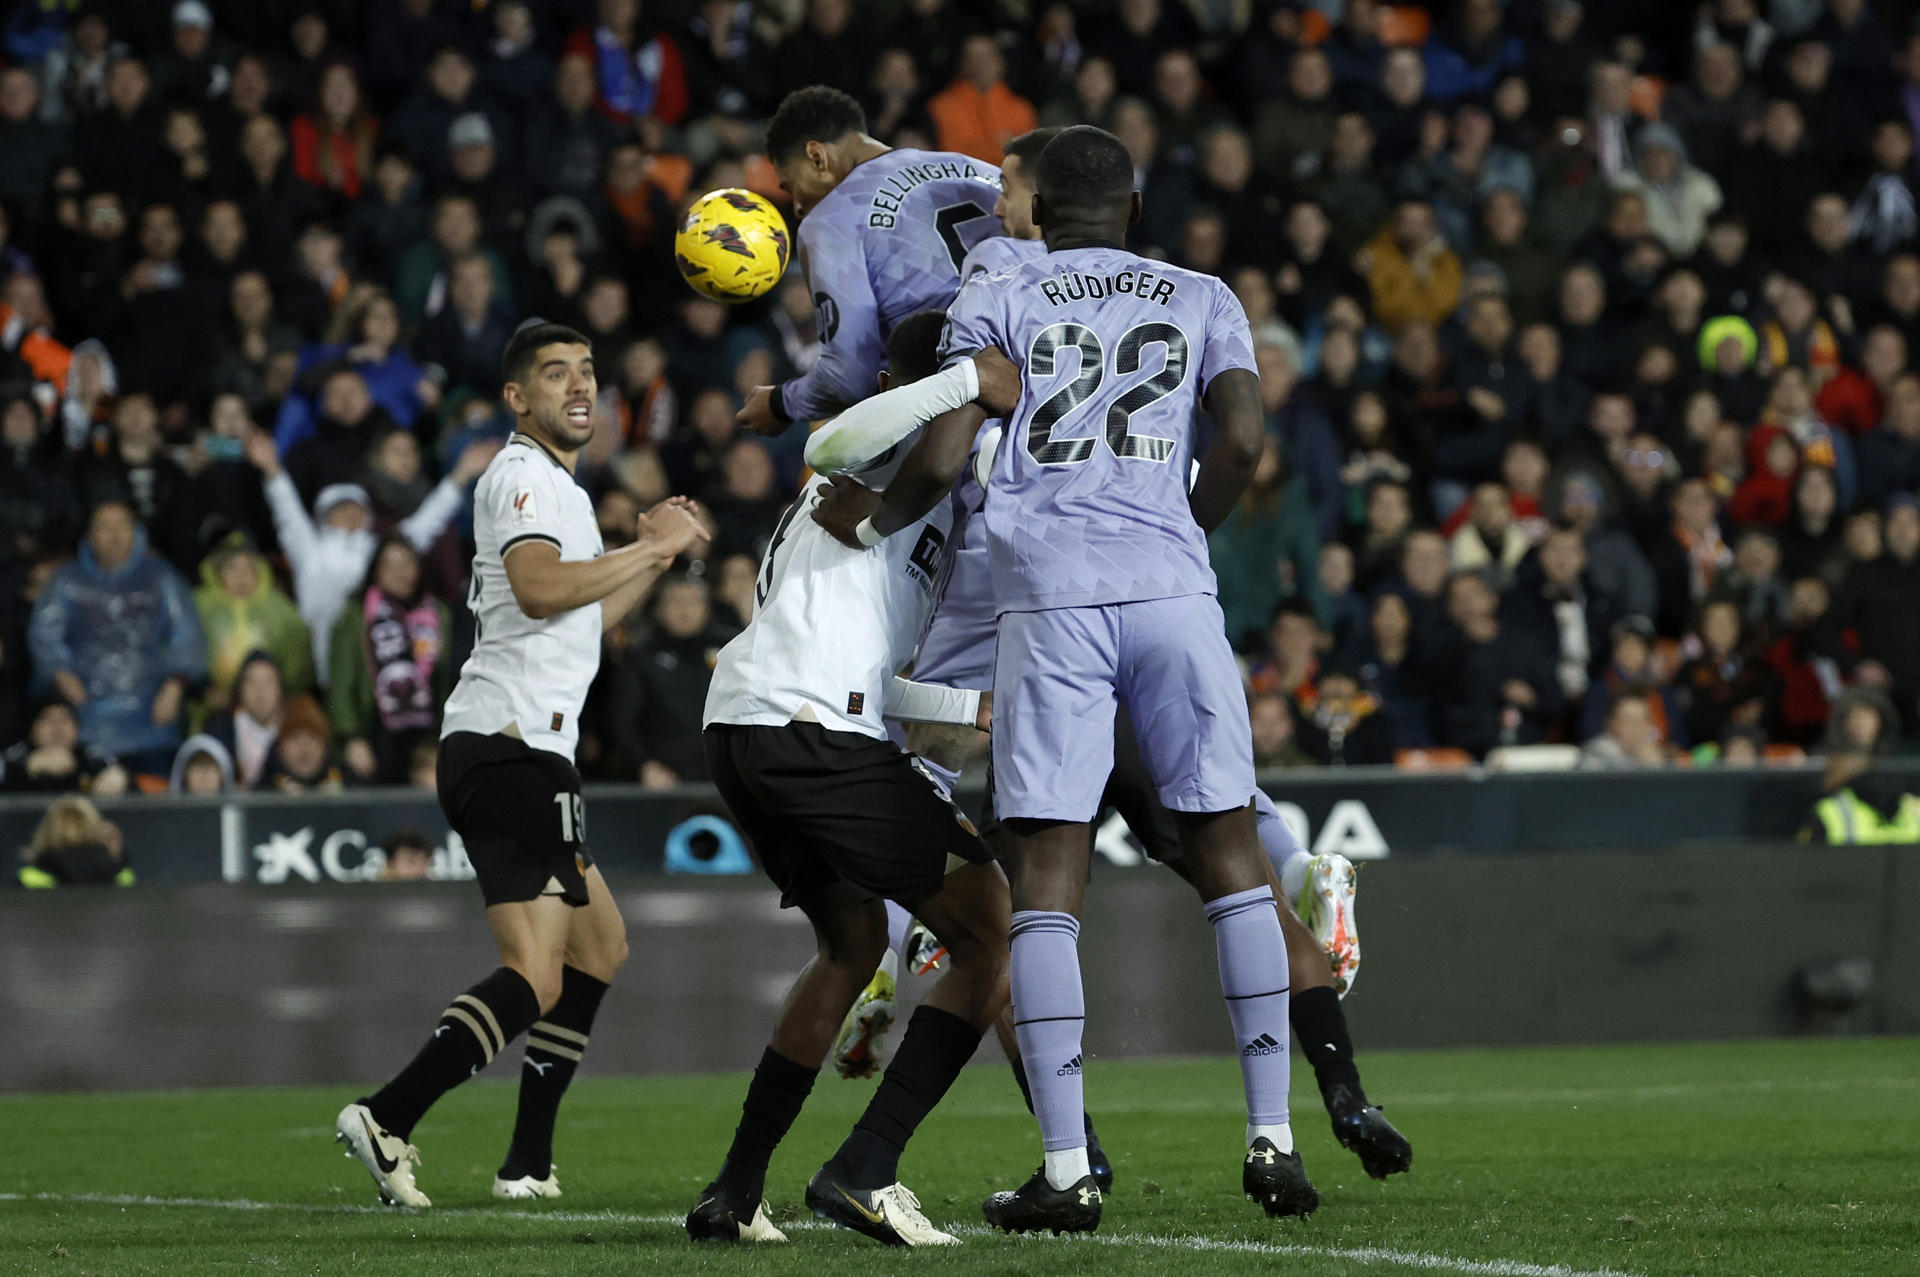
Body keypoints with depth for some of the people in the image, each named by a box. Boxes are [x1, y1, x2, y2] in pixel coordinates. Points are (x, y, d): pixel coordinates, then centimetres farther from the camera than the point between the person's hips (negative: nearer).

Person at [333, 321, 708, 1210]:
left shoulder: (557, 487, 26)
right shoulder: (521, 477, -7)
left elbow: (580, 622, 36)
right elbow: (539, 590, -26)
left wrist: (654, 562, 28)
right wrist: (647, 548, -18)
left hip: (523, 754, 11)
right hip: (508, 746, -11)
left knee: (600, 947, 20)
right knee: (535, 976, -19)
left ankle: (530, 1161, 18)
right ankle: (386, 1118, -27)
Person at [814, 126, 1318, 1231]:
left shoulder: (997, 306, 13)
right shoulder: (1202, 300, 17)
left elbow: (941, 460, 3)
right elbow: (1244, 441, 3)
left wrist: (871, 518, 22)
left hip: (1050, 597, -1)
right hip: (1171, 593, 1)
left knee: (1049, 877, 0)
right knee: (1229, 852, 9)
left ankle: (1068, 1170, -6)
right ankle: (1272, 1141, 4)